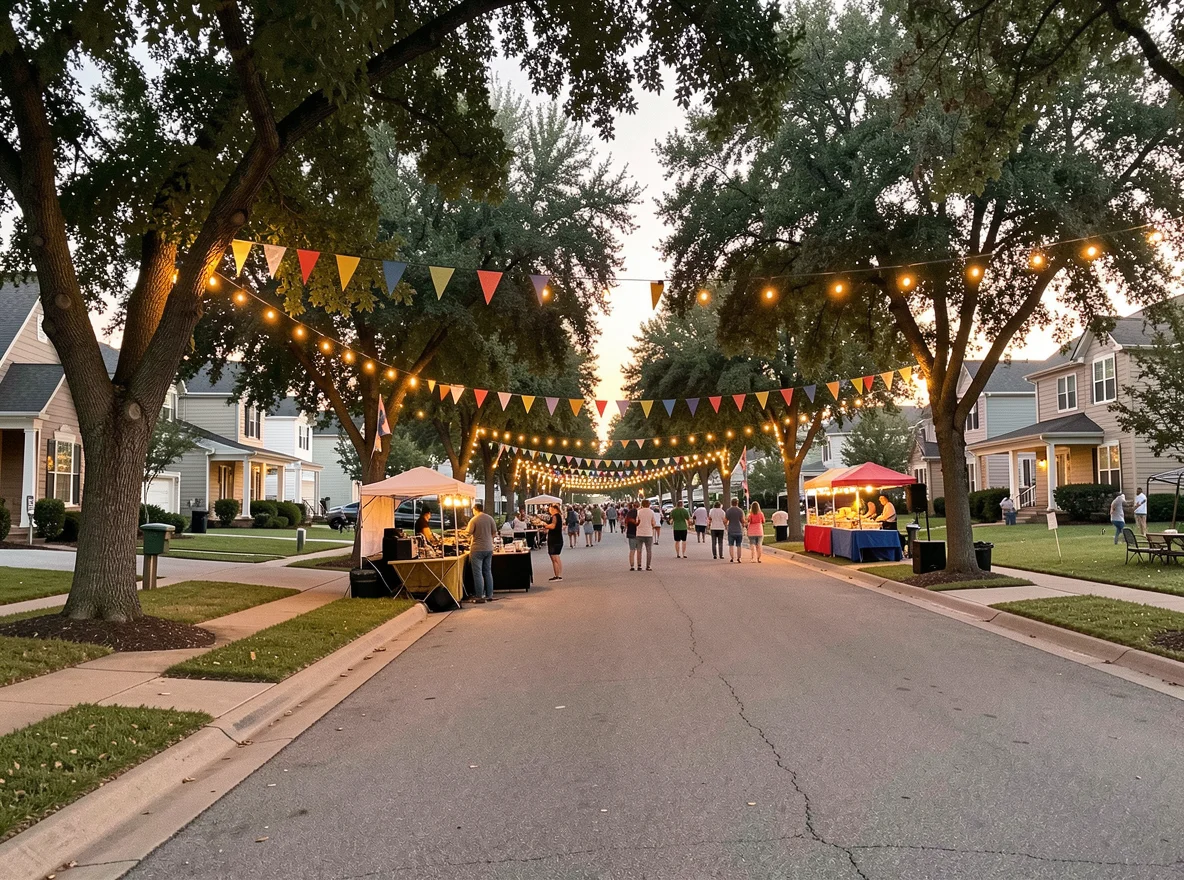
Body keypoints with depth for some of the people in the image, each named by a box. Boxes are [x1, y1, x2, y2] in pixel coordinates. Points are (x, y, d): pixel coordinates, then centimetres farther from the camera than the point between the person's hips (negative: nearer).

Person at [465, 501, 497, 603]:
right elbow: (494, 532, 5)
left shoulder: (474, 520, -12)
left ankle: (480, 596, 0)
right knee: (488, 572, 13)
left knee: (478, 573, 0)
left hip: (477, 549, -5)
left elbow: (468, 533, -11)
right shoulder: (489, 518, 2)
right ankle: (489, 595, 15)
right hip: (489, 548, 5)